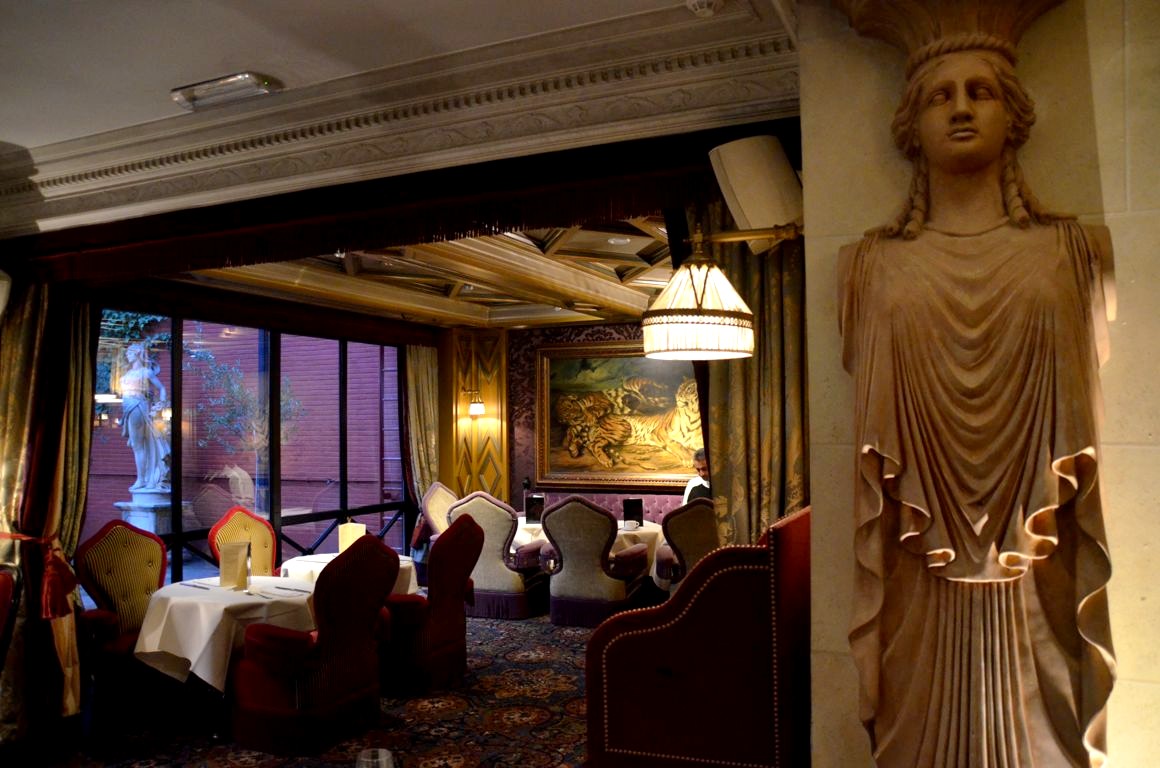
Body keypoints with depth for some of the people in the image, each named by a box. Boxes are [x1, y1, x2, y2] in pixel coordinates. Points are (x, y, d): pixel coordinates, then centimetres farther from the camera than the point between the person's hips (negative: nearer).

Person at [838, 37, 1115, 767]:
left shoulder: (1074, 252, 6)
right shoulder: (873, 265, 6)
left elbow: (1103, 415, 3)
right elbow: (867, 432, 5)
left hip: (1040, 577, 0)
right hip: (922, 579, 0)